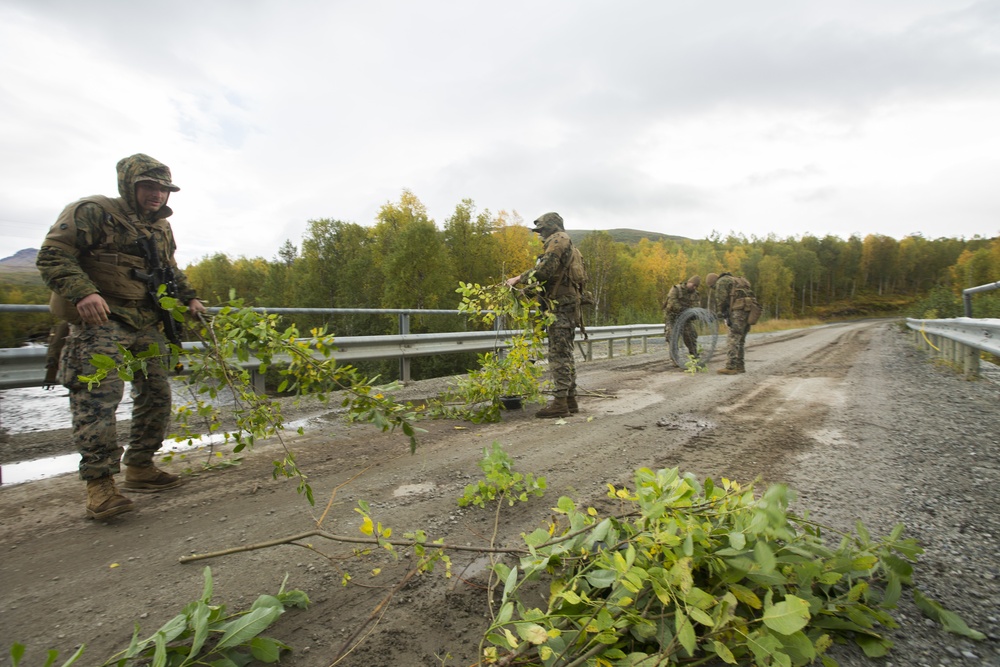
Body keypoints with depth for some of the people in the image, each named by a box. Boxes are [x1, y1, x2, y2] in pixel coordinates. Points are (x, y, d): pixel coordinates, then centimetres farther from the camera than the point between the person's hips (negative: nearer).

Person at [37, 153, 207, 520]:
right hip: (100, 321, -7)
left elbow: (171, 270, 30)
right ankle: (99, 484, -9)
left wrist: (189, 298, 15)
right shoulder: (93, 212, -5)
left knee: (156, 395, 8)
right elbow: (52, 255, -13)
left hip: (147, 324, 8)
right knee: (98, 398, -14)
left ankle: (139, 468, 20)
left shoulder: (161, 228, 17)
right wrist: (82, 291, -28)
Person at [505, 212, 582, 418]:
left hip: (560, 306, -10)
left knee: (558, 354, -11)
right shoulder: (563, 244, 26)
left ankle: (560, 403, -11)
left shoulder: (559, 239, -4)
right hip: (567, 304, 10)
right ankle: (570, 400, 15)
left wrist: (519, 278, -11)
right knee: (565, 354, 11)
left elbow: (545, 269, -19)